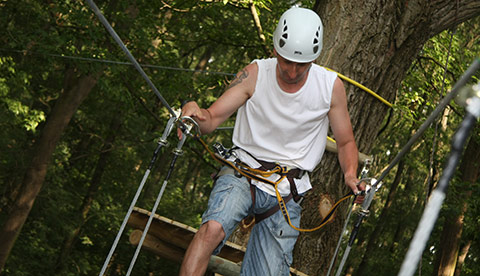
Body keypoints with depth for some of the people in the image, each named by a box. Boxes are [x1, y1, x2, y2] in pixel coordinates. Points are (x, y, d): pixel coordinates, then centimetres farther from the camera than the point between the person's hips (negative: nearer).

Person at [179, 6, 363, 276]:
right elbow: (212, 119, -8)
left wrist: (350, 174, -12)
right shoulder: (256, 74, -6)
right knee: (213, 228, -32)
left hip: (289, 191, 1)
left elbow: (346, 142, 9)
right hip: (243, 174, -1)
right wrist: (194, 112, -31)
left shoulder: (331, 86, -3)